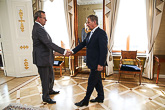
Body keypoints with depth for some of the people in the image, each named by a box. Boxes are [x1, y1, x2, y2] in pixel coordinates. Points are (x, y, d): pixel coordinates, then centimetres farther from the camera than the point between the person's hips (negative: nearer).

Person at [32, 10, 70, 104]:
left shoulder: (38, 27, 12)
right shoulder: (39, 29, -22)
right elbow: (49, 44, -29)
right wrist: (64, 51, -28)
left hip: (47, 58, 10)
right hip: (42, 59, -10)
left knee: (51, 76, 24)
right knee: (45, 79, 7)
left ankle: (50, 90, 45)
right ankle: (46, 97, 27)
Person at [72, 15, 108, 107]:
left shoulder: (101, 33, -16)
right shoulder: (90, 34, 12)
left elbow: (104, 50, -21)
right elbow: (83, 44, 14)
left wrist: (101, 64, -23)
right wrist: (73, 51, 5)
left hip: (97, 63, -9)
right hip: (93, 62, 9)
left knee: (91, 81, 4)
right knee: (97, 80, 19)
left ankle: (85, 101, 21)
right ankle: (100, 97, 37)